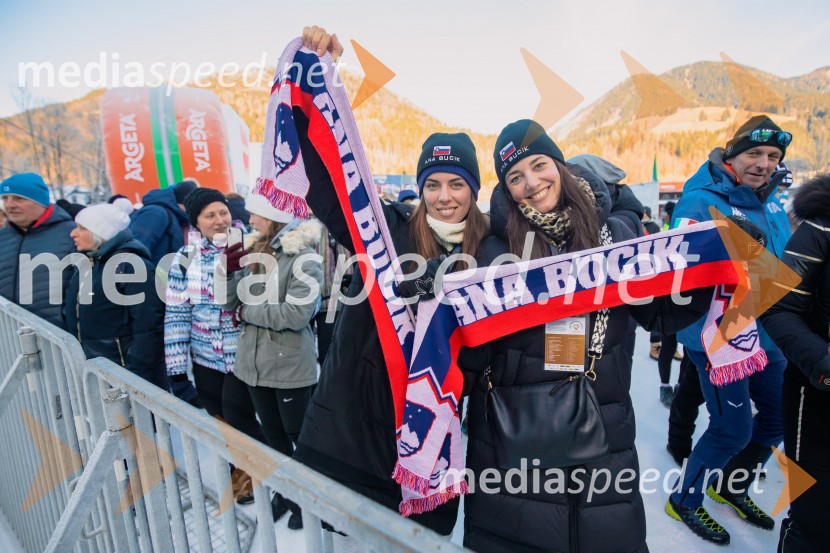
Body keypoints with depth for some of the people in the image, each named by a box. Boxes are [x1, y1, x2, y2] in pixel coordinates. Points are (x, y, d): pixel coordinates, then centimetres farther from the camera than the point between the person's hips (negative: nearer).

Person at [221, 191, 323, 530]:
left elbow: (296, 313, -26)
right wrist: (230, 269, -11)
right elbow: (229, 302, 5)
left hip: (290, 366, -6)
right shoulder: (257, 252, 5)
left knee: (299, 436, 12)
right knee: (273, 435, 21)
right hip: (255, 362, 7)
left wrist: (246, 312, -14)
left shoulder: (304, 258, -16)